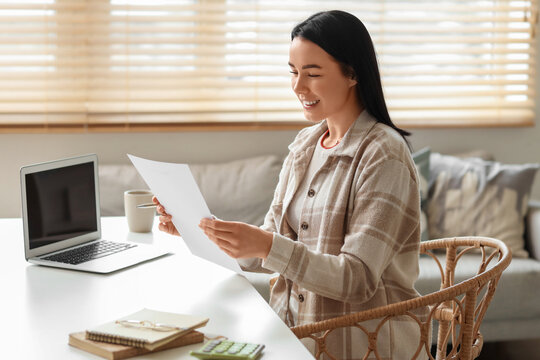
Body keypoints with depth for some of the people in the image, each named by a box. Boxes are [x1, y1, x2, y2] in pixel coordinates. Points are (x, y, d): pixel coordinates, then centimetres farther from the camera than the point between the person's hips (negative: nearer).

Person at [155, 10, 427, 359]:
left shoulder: (383, 156, -14)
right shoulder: (305, 144, 9)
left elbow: (358, 278, -21)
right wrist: (200, 229, -6)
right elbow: (269, 251, 9)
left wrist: (267, 246, -32)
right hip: (296, 328, 6)